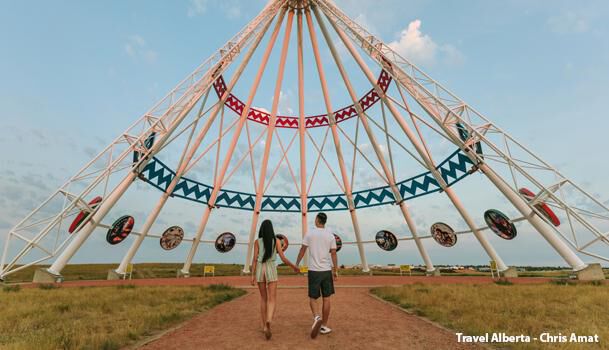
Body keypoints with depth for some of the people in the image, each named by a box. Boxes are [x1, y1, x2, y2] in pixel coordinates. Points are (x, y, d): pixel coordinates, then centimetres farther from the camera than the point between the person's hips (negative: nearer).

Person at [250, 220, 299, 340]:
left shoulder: (257, 241, 1)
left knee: (263, 298, 18)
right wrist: (294, 266, 8)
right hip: (271, 271, -2)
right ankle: (268, 322, -28)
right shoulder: (276, 240, -2)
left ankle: (264, 325, 21)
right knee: (272, 300, -1)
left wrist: (253, 275, -3)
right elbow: (283, 258, -5)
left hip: (259, 270, 2)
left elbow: (254, 259, -4)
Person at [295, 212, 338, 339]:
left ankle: (316, 318, -13)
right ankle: (324, 326, 20)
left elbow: (302, 250, -1)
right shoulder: (330, 235, -1)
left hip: (314, 270, -1)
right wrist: (335, 271, 7)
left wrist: (297, 264, 12)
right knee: (326, 298, 14)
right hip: (327, 270, 2)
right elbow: (333, 254, 0)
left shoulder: (310, 233, -5)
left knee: (313, 297, 11)